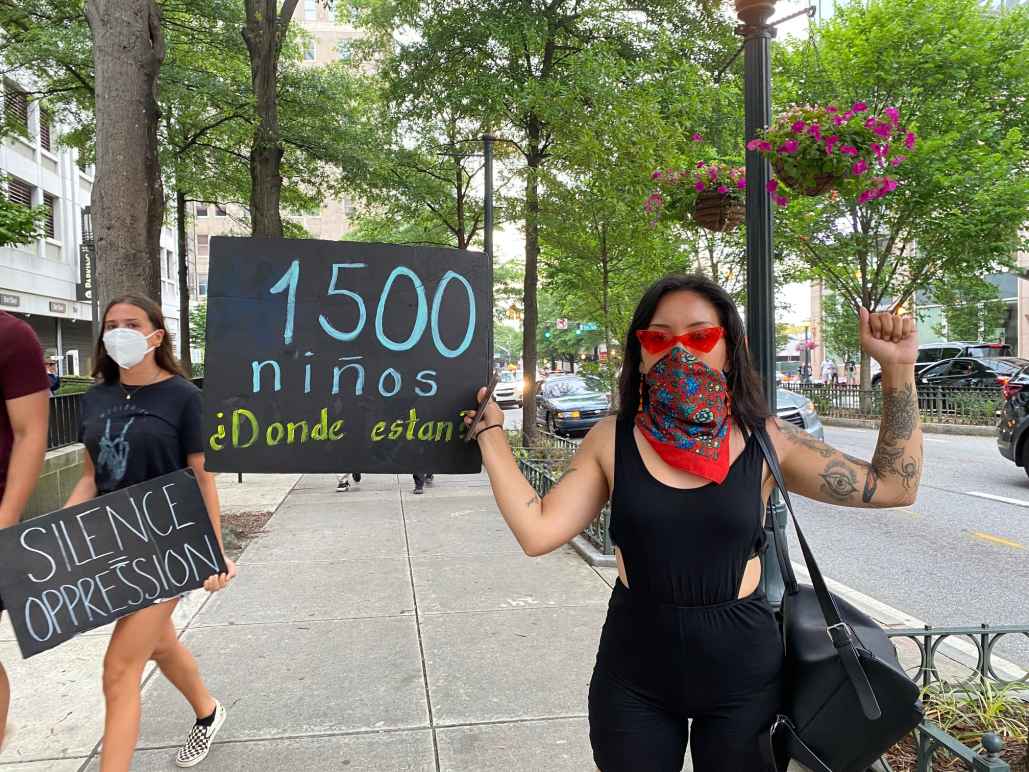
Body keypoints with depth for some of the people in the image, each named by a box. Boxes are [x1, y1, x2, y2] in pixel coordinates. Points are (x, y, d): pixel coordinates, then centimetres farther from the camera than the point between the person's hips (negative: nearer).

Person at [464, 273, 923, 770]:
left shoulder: (765, 441, -6)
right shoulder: (611, 441, -6)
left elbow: (893, 486, -3)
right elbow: (537, 532, -11)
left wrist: (897, 369, -10)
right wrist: (490, 428, -9)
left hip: (743, 675, 0)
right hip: (633, 677, 0)